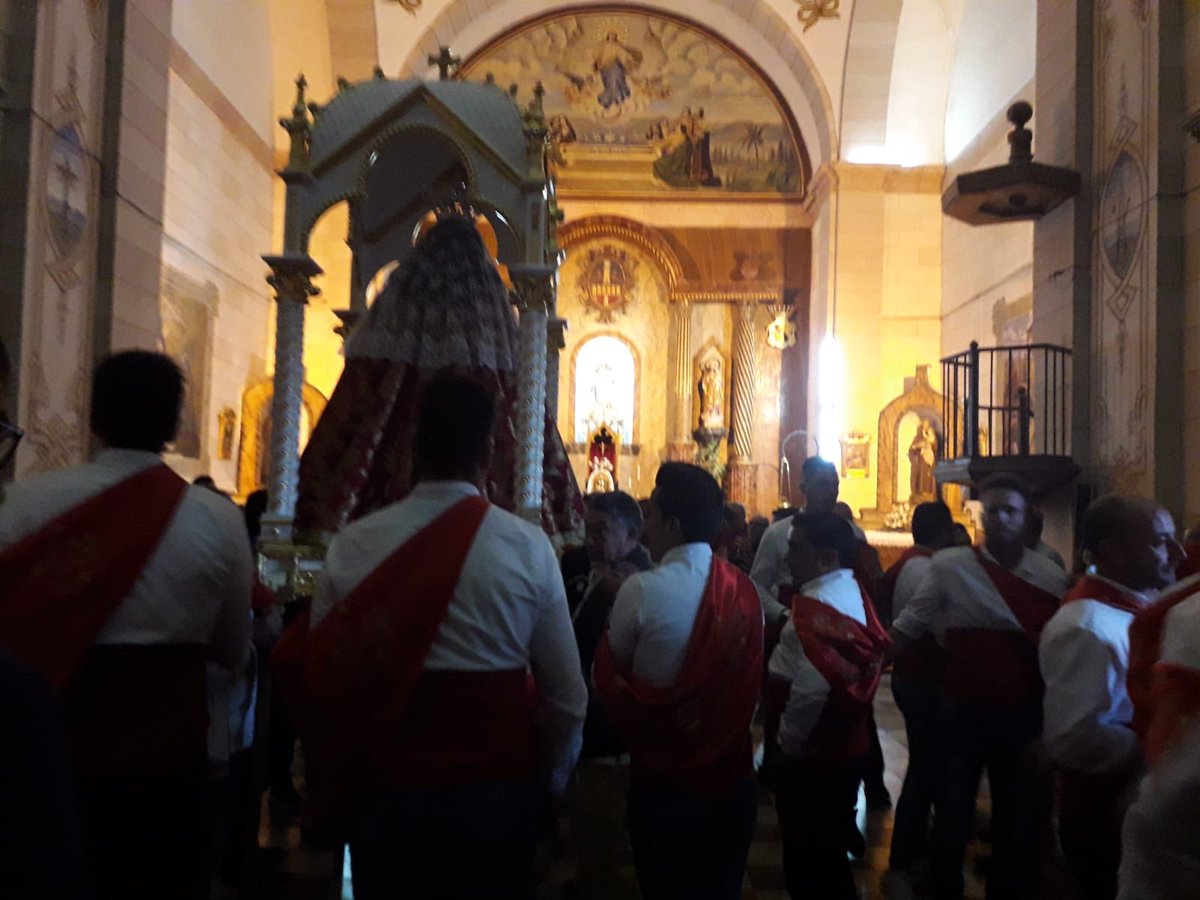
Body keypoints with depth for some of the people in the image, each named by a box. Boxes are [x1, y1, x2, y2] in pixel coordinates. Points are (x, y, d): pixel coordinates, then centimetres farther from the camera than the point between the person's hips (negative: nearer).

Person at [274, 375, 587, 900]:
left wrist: (333, 784, 13)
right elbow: (566, 696, -7)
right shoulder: (528, 547, -12)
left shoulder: (354, 544, -10)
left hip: (385, 790, 1)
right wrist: (549, 777, 12)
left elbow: (316, 676, -4)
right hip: (496, 789, 0)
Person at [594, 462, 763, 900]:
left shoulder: (642, 589, -18)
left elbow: (613, 670, -3)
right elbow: (750, 676, 6)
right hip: (731, 771, 4)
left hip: (663, 776, -4)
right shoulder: (744, 589, -5)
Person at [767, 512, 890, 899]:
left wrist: (788, 738, -17)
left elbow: (810, 690, -33)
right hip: (847, 746, 9)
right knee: (827, 852, 24)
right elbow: (873, 654, 13)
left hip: (812, 755, -9)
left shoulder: (814, 608, -24)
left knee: (806, 863, 8)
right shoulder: (854, 593, 4)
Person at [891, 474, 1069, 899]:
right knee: (952, 821, 11)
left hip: (1024, 716, 2)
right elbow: (909, 626, -9)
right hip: (962, 713, -2)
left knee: (1021, 822, 15)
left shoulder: (1051, 576, -2)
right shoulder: (950, 566, -9)